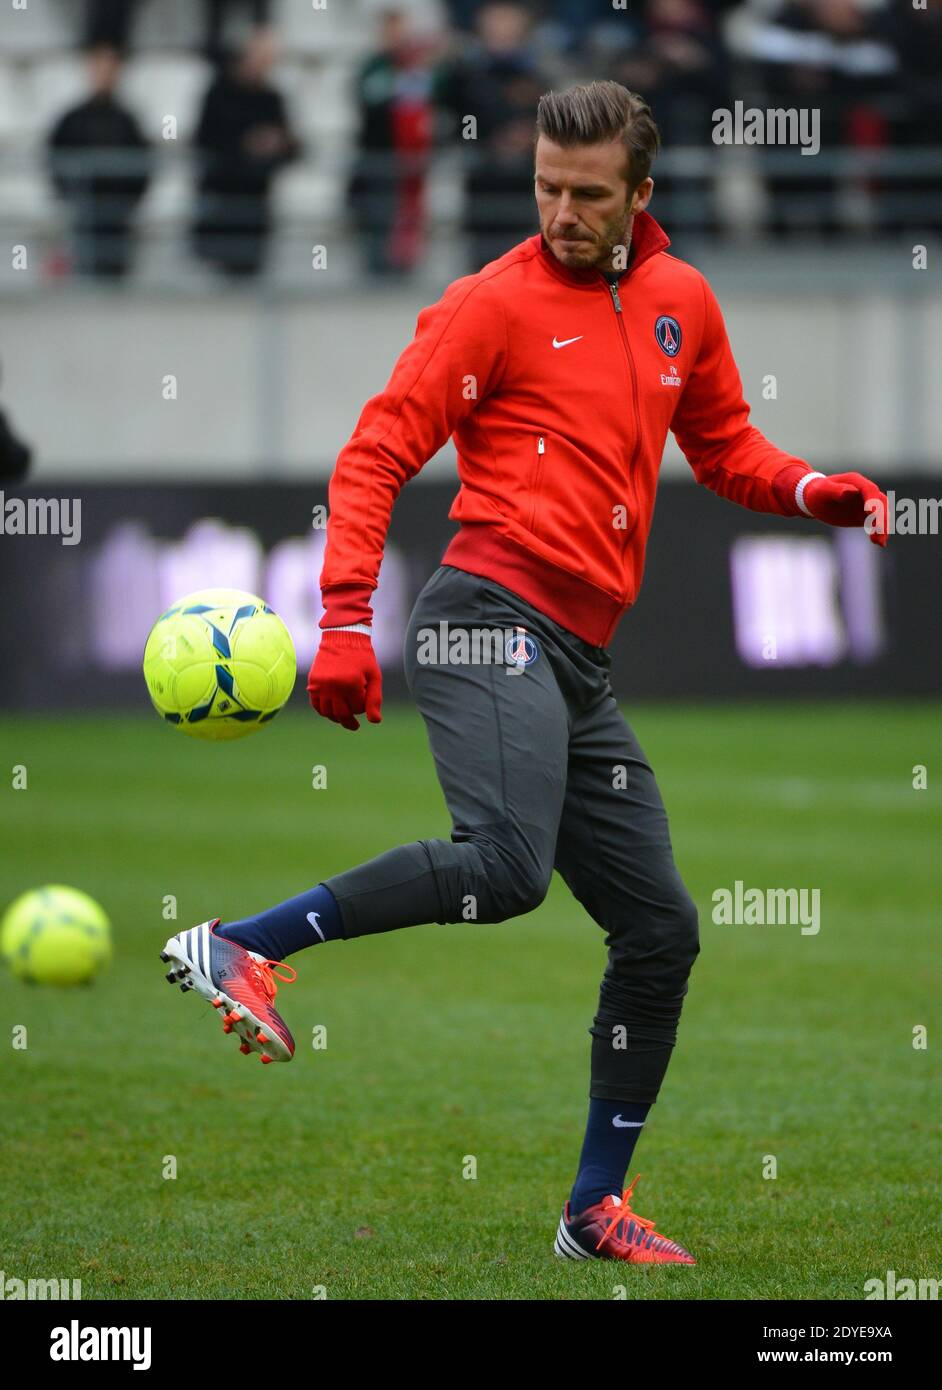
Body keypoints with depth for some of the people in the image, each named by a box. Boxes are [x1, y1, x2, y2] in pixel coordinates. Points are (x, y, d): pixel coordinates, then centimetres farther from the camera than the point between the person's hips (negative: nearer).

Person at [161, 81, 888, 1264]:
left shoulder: (682, 303, 16)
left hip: (582, 663, 7)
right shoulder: (495, 304, -3)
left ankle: (597, 1207, 17)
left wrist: (808, 490, 6)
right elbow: (376, 454, -7)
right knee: (505, 864, -32)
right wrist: (346, 620, -18)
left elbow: (725, 451, 29)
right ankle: (239, 949, -23)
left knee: (659, 926, 7)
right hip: (495, 618, -7)